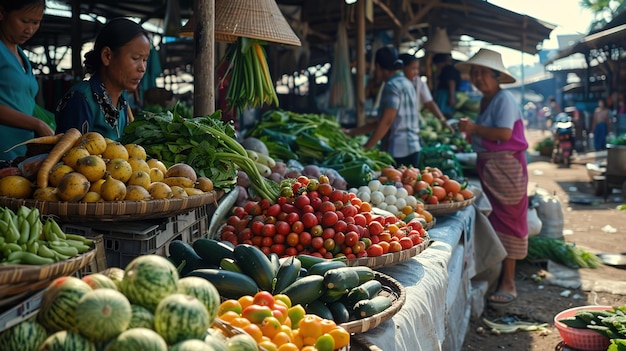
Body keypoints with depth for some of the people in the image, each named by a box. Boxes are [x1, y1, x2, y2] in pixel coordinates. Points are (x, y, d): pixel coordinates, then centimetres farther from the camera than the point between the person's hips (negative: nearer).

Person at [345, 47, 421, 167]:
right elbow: (382, 121, 21)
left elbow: (386, 121, -17)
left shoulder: (392, 86, -9)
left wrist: (366, 147, -14)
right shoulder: (405, 83, 20)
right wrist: (351, 132, 21)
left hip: (399, 151, -9)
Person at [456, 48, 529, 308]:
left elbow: (504, 133, -25)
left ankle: (508, 284, 0)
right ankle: (496, 276, 23)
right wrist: (471, 131, 3)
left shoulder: (504, 99, -13)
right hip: (487, 166, 9)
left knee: (506, 221, -6)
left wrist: (474, 128, -16)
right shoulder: (485, 100, 16)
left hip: (505, 166, -9)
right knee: (491, 220, 13)